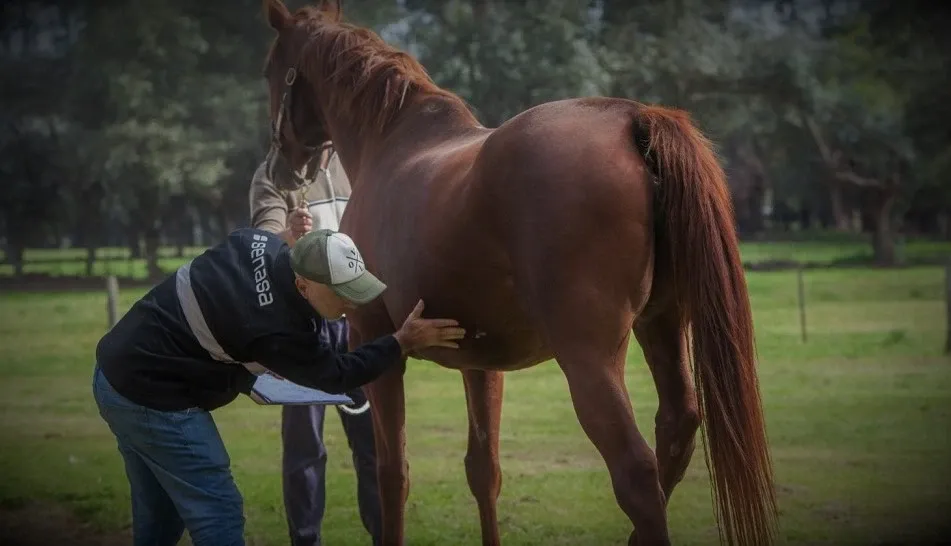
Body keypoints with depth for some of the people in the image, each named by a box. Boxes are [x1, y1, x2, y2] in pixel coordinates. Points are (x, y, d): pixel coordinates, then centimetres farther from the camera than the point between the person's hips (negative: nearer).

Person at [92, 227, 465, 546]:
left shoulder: (260, 243, -5)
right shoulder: (278, 331, -26)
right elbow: (337, 375, -9)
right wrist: (403, 342, -10)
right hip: (154, 399, -9)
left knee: (158, 514, 19)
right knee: (218, 514, -3)